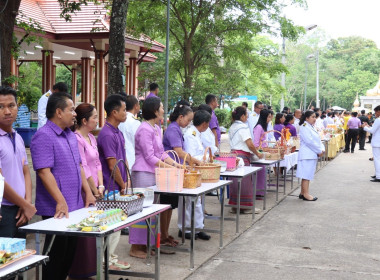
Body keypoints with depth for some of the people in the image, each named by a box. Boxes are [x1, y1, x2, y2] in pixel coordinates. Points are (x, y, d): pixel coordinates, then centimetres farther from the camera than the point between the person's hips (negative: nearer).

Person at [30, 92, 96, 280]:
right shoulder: (43, 137, -15)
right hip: (56, 210, -9)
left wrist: (88, 192, 11)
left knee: (70, 252, 15)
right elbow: (44, 172, -22)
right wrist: (61, 201, -27)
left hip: (76, 206, 9)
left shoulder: (71, 136, 13)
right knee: (56, 254, 0)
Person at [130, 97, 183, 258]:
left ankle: (146, 244, 20)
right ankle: (135, 247, 2)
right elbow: (150, 157, -17)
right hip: (143, 174, -10)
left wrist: (175, 164, 4)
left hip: (154, 173, 10)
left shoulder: (157, 129, 15)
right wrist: (170, 168, -16)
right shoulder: (145, 130, -14)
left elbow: (161, 153, 18)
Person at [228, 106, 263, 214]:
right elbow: (250, 144, -15)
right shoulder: (243, 127, -11)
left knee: (235, 181, 10)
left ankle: (235, 206, 14)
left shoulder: (232, 127, 17)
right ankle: (245, 206, 3)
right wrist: (257, 154, -1)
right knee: (244, 181, -2)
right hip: (242, 156, -9)